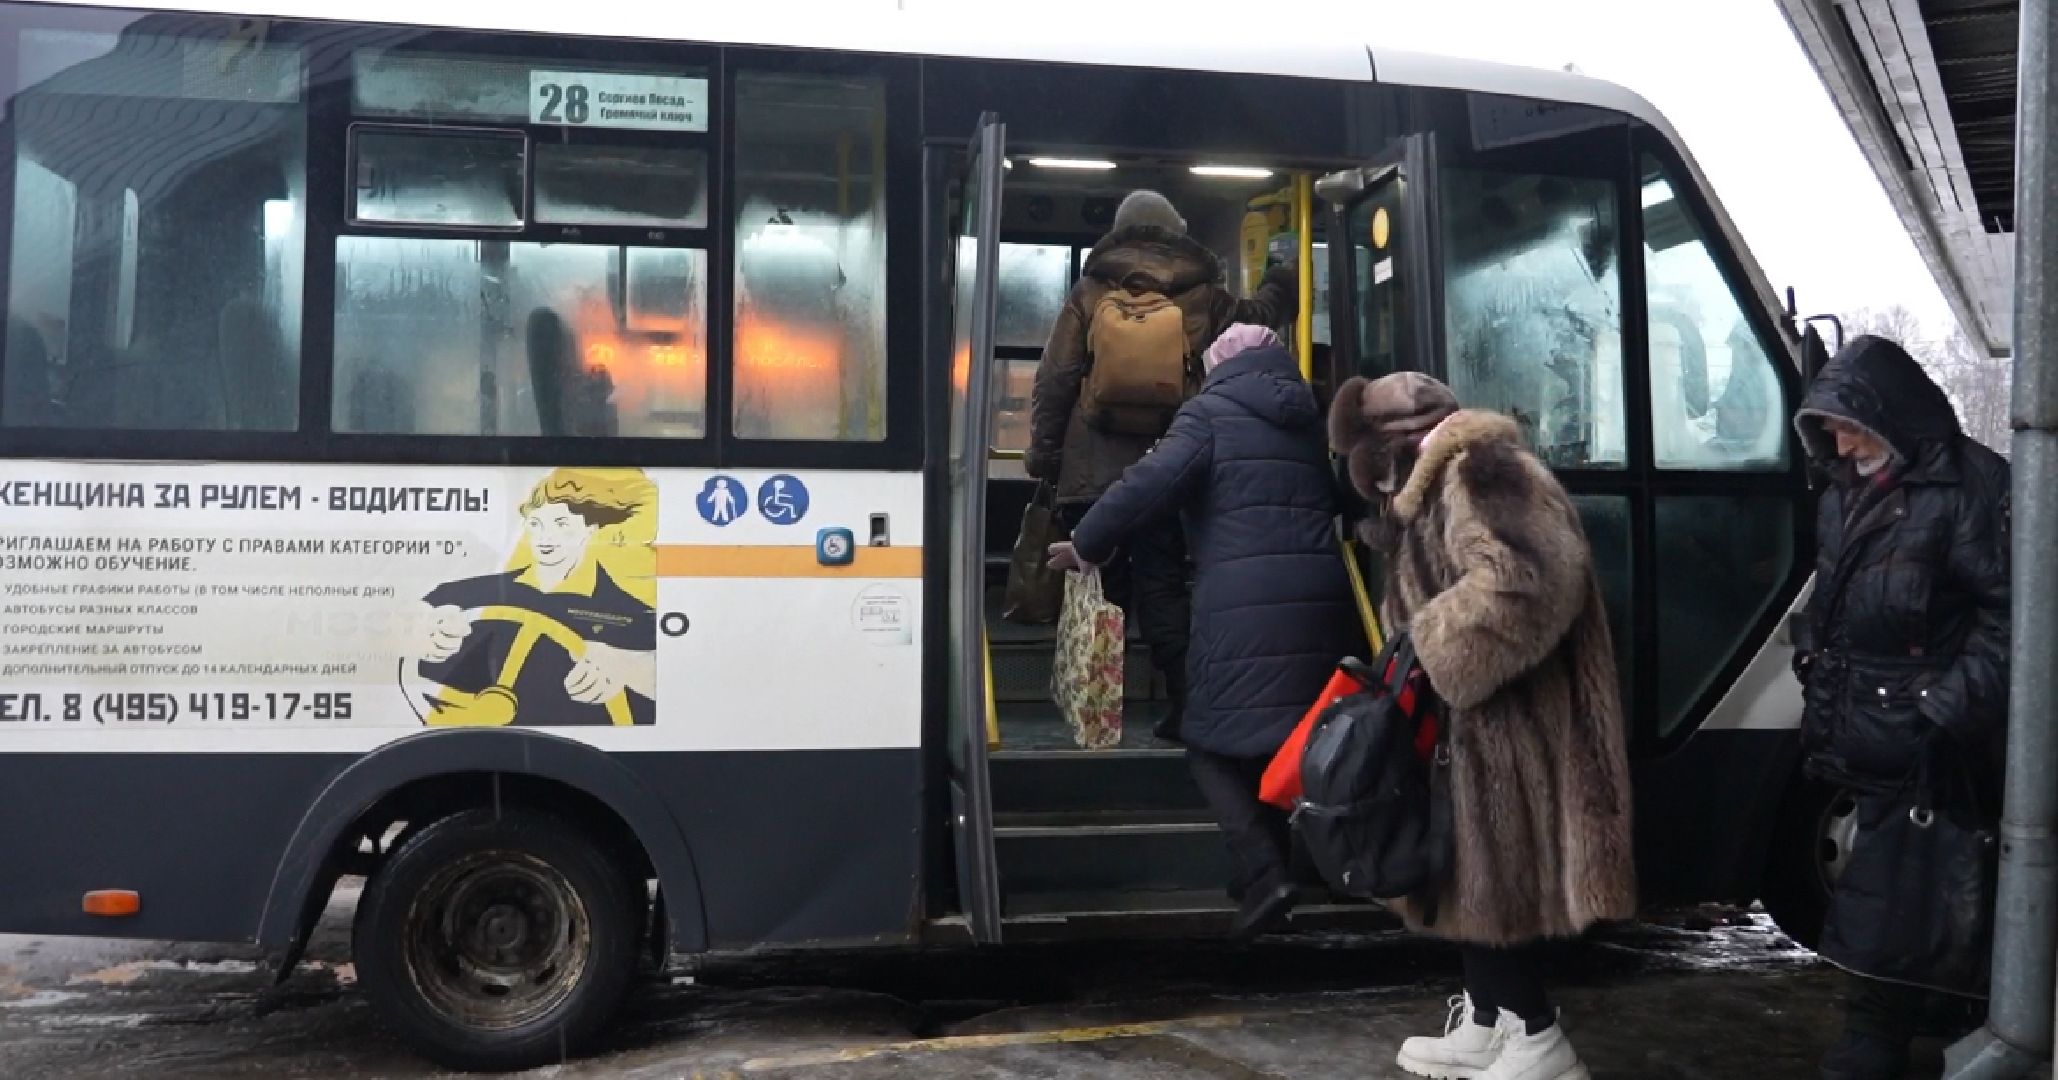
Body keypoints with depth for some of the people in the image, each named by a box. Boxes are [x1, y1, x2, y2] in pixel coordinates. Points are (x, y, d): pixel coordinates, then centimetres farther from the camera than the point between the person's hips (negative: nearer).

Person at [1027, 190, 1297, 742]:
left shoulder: (1089, 290, 4)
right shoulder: (1201, 295, 8)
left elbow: (1055, 379, -1)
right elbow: (1258, 317, 28)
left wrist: (1044, 454, 4)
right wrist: (1281, 283, 48)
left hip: (1094, 469, -1)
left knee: (1100, 591, 7)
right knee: (1163, 590, 7)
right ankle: (1184, 707, 5)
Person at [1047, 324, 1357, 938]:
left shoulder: (1212, 410, 5)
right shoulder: (1311, 419, 23)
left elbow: (1152, 483, -6)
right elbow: (1341, 502, 25)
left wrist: (1087, 544, 3)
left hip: (1244, 600, -5)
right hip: (1321, 596, 6)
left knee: (1217, 743, 1)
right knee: (1295, 740, 13)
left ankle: (1263, 872, -13)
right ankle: (1291, 864, 13)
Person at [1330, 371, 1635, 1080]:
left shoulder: (1479, 471, -16)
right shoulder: (1439, 485, 18)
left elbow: (1521, 583, -30)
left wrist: (1431, 650, -22)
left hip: (1509, 720, -11)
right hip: (1473, 719, 11)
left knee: (1494, 872, -4)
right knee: (1469, 870, 15)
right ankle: (1485, 1023, 25)